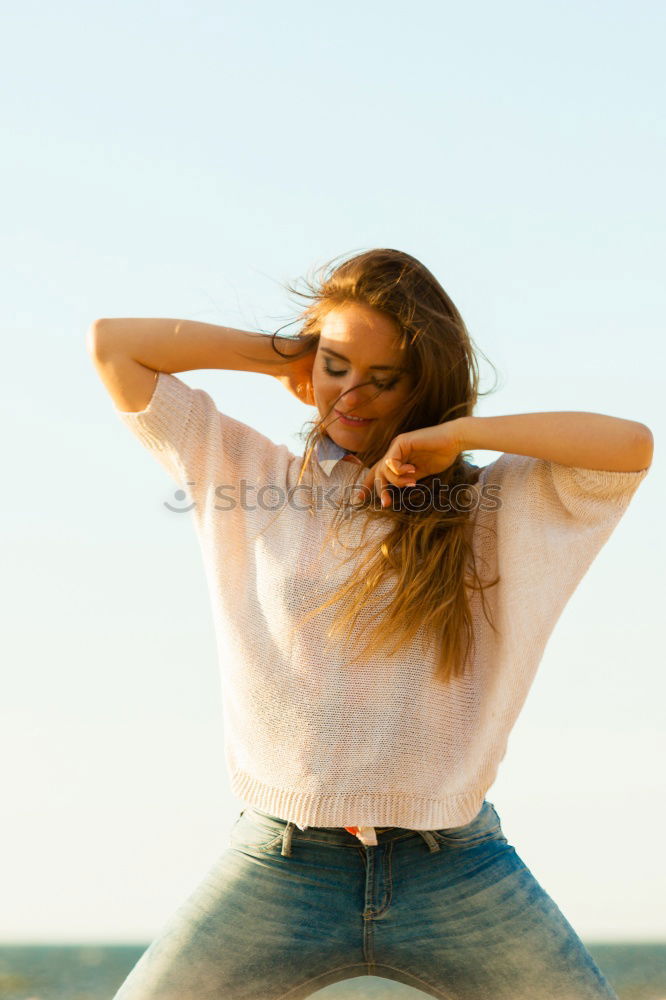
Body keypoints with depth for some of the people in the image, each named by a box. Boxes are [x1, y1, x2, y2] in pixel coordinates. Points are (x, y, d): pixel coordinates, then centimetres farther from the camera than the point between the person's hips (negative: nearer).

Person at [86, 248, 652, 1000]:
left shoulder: (494, 506, 6)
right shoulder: (245, 476, 10)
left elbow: (630, 446, -9)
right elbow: (111, 343, 9)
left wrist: (454, 433, -5)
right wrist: (283, 357, 11)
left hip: (457, 874, 0)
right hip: (280, 868, 1)